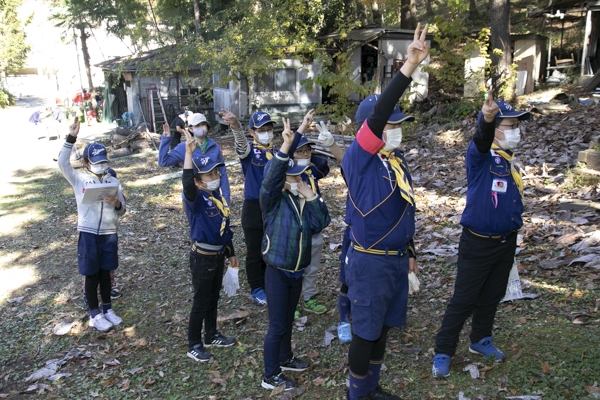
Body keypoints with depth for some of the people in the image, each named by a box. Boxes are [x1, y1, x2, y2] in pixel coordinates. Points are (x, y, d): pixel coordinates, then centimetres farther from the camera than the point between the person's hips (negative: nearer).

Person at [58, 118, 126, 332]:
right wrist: (71, 138, -27)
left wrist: (116, 203, -20)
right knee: (92, 275, 7)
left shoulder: (114, 182, 3)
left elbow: (121, 211, 3)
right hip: (88, 234, -2)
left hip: (109, 234, 2)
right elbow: (63, 163, -19)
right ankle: (95, 314, 20)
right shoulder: (79, 180, -1)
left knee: (106, 273, 14)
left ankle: (107, 309, 29)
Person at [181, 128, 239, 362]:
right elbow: (187, 184, -43)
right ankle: (194, 346, 18)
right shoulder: (195, 198, -18)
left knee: (213, 298, 20)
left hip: (218, 254, 8)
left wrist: (230, 253, 18)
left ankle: (211, 336, 37)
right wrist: (189, 153, -48)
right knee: (201, 301, 3)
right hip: (202, 257, -7)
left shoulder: (218, 195, 6)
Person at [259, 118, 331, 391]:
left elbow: (321, 224, -5)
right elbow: (271, 178, -33)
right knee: (277, 326, 2)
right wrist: (285, 146, -42)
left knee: (288, 320, 23)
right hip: (277, 273, -6)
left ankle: (285, 359, 43)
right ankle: (271, 376, 18)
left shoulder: (302, 201, 3)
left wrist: (311, 197, -13)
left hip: (297, 273, 6)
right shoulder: (273, 201, -14)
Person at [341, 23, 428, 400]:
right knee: (366, 332, 7)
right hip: (371, 262, -8)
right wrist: (410, 67, -40)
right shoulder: (358, 159, -17)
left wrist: (410, 253, 20)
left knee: (383, 328, 20)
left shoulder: (398, 159, 6)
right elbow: (376, 114, -33)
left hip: (396, 258, 8)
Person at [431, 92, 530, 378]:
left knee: (492, 296, 19)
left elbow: (513, 200, 16)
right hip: (478, 243, -7)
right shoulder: (481, 155, -13)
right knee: (464, 300, -1)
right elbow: (481, 139, -37)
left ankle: (481, 341, 37)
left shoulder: (510, 161, 9)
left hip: (506, 242, 7)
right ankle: (443, 352, 11)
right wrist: (486, 119, -58)